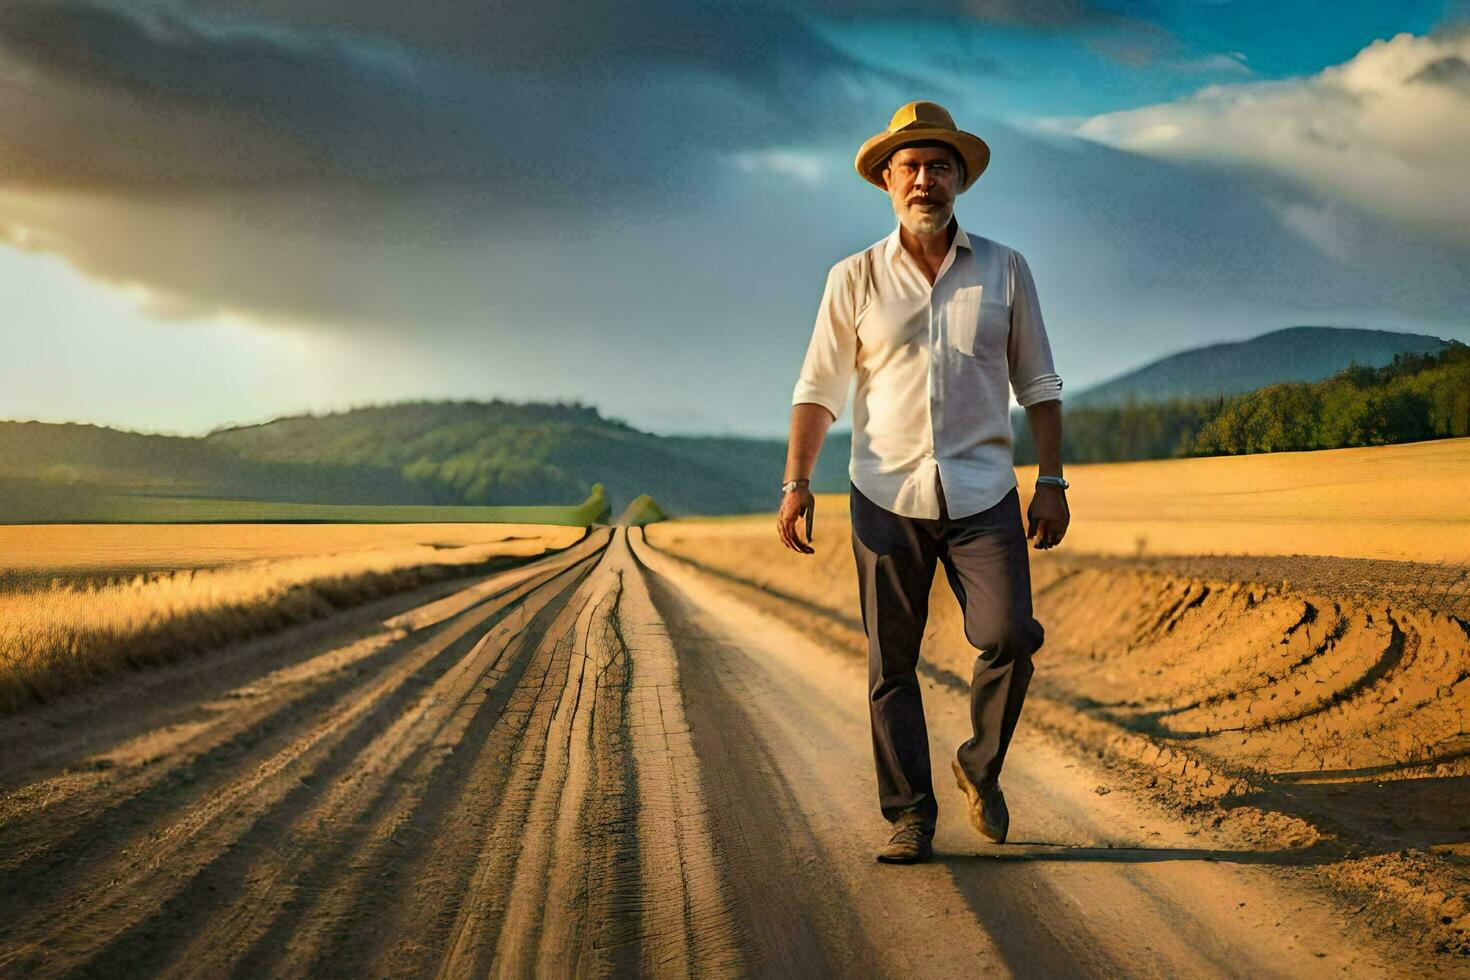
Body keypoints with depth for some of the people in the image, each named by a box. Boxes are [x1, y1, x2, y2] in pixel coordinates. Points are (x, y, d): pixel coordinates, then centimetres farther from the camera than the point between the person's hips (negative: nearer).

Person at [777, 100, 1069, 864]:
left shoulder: (1005, 271, 7)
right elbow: (817, 391, 5)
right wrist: (796, 483, -6)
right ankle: (909, 815, 12)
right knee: (891, 663, 1)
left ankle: (981, 766, 11)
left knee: (1008, 636, -15)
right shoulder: (855, 279, 5)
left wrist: (1052, 481, 2)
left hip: (982, 493, 0)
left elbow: (1038, 385, 10)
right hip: (886, 494, 0)